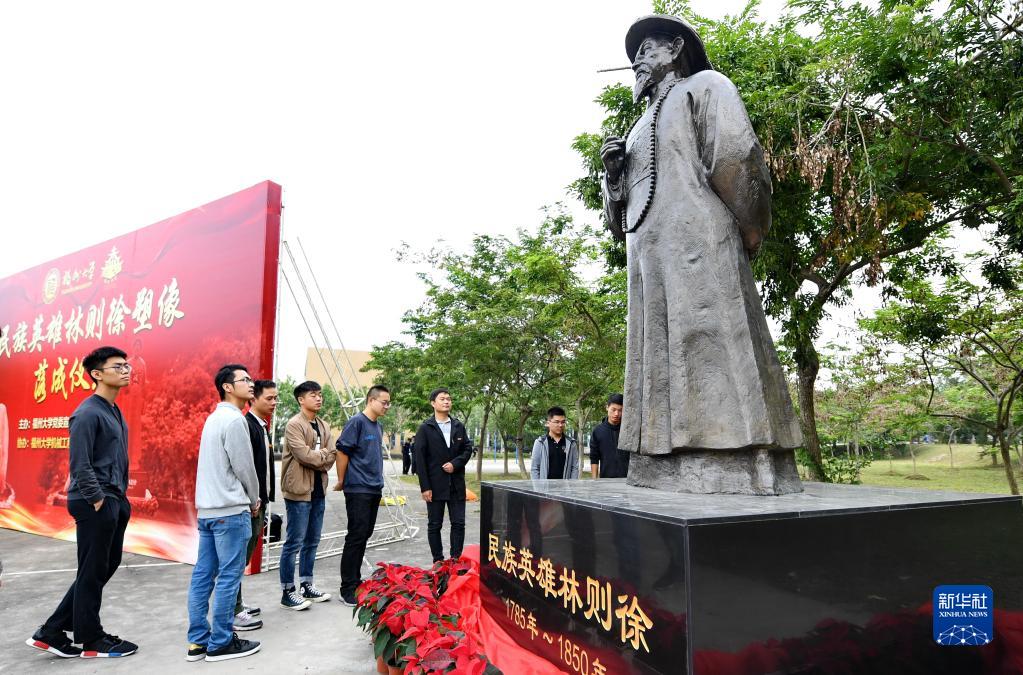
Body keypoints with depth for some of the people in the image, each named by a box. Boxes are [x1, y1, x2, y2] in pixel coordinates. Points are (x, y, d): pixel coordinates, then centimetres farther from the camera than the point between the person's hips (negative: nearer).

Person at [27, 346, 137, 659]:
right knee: (93, 572, 3)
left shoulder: (115, 412, 14)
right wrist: (98, 500, -16)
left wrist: (120, 497, 14)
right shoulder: (88, 413, -15)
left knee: (106, 566, 16)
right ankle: (90, 641, 18)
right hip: (95, 505, -10)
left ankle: (53, 631, 26)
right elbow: (80, 464, -20)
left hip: (114, 502, 10)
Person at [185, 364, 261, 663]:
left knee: (203, 575, 10)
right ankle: (220, 643, 6)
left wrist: (247, 499, 16)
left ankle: (199, 641, 16)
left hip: (207, 508, 9)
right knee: (228, 576, -2)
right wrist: (254, 501, 3)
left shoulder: (214, 418, 15)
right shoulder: (234, 419, -14)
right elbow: (244, 467, -12)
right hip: (230, 509, -9)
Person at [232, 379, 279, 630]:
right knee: (240, 556, -2)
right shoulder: (246, 426, -16)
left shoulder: (262, 427, 15)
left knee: (246, 554, 17)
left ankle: (236, 604, 27)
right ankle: (233, 613, 5)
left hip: (259, 501, 10)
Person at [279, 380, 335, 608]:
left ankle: (306, 586, 26)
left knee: (312, 542, 15)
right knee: (294, 543, -2)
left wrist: (316, 459, -13)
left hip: (318, 490, 8)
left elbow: (330, 458, 6)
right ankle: (287, 592, 8)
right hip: (299, 490, -8)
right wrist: (323, 455, -6)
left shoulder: (324, 426, 13)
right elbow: (304, 455, -21)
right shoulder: (294, 425, -11)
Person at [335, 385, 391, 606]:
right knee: (356, 536, -6)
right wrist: (341, 481, -6)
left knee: (364, 536, 13)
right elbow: (342, 451, -13)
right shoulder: (357, 422, -12)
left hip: (374, 489, 8)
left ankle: (355, 580, 24)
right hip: (358, 490, -8)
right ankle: (347, 589, 1)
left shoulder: (378, 426, 14)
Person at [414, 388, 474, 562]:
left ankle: (456, 560, 14)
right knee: (434, 525, 6)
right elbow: (421, 459, -6)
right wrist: (425, 487, -10)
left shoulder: (459, 426, 9)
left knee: (459, 523, 4)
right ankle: (438, 562, 17)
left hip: (457, 484, 3)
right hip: (435, 485, -3)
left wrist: (455, 464, -9)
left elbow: (468, 449, 10)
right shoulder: (425, 428, -3)